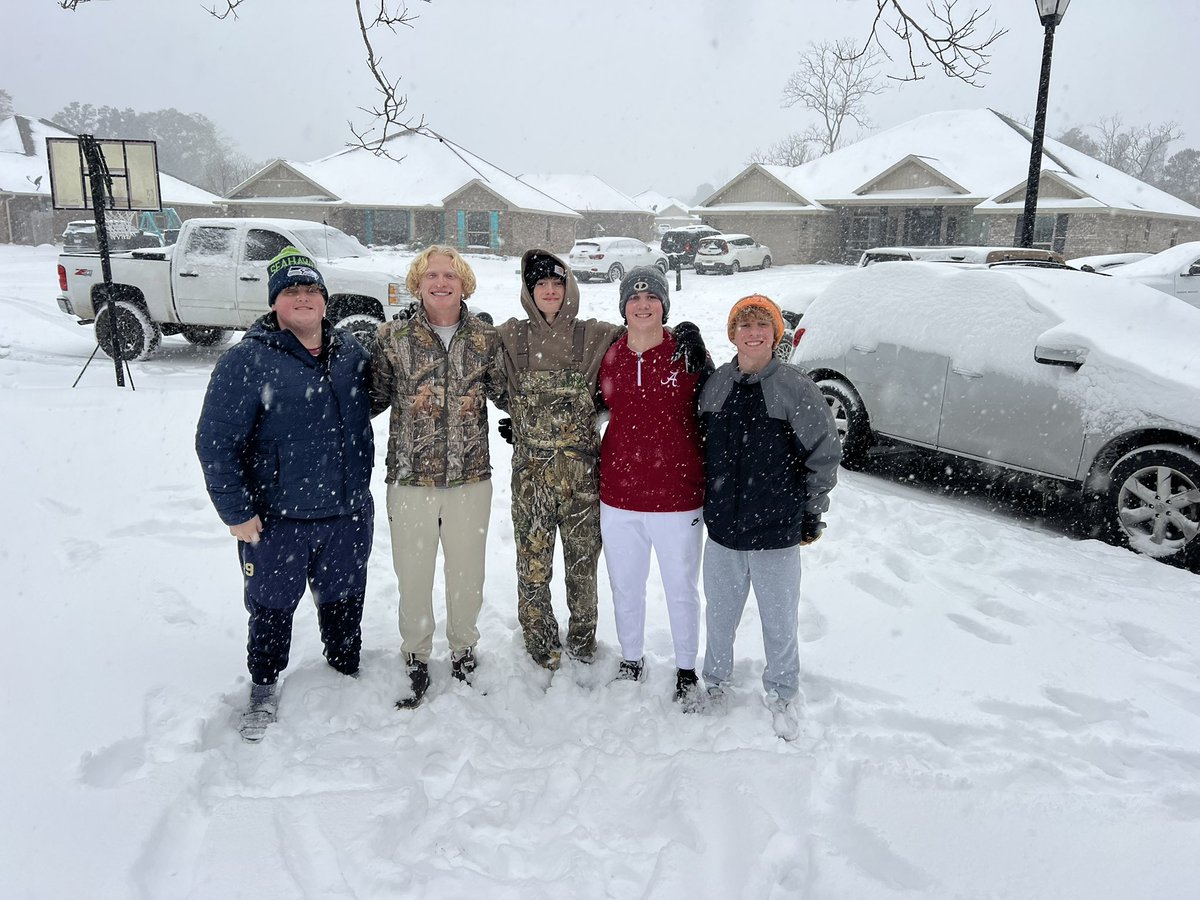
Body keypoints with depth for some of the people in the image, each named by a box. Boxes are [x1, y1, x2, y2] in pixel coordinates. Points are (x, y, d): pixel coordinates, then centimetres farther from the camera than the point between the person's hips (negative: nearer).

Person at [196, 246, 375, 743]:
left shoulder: (351, 351, 3)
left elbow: (368, 407, 21)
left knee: (344, 600, 19)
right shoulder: (247, 360, -12)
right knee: (272, 608, 13)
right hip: (277, 519, -4)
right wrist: (236, 512, -12)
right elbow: (215, 442, -12)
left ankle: (347, 670, 41)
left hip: (347, 513, 4)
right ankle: (263, 687, 34)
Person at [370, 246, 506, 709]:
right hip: (410, 479, -1)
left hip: (470, 479, 1)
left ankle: (463, 653, 37)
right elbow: (374, 397, 7)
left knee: (467, 574, 14)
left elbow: (504, 393, 9)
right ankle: (416, 660, 32)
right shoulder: (393, 337, -1)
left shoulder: (485, 338, 1)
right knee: (413, 576, 10)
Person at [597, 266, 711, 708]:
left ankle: (686, 671, 35)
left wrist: (699, 361, -17)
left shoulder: (685, 352, -7)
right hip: (619, 497, 3)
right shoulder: (609, 357, 2)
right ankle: (630, 661, 42)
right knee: (625, 588, 19)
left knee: (681, 590, 13)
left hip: (677, 498, -3)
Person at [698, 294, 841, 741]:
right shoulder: (715, 384, 2)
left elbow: (825, 454, -4)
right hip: (721, 525, 3)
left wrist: (812, 511, -1)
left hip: (777, 531, -3)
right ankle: (715, 681, 42)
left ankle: (783, 694, 35)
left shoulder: (796, 388, -11)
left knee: (779, 619, 12)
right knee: (719, 613, 19)